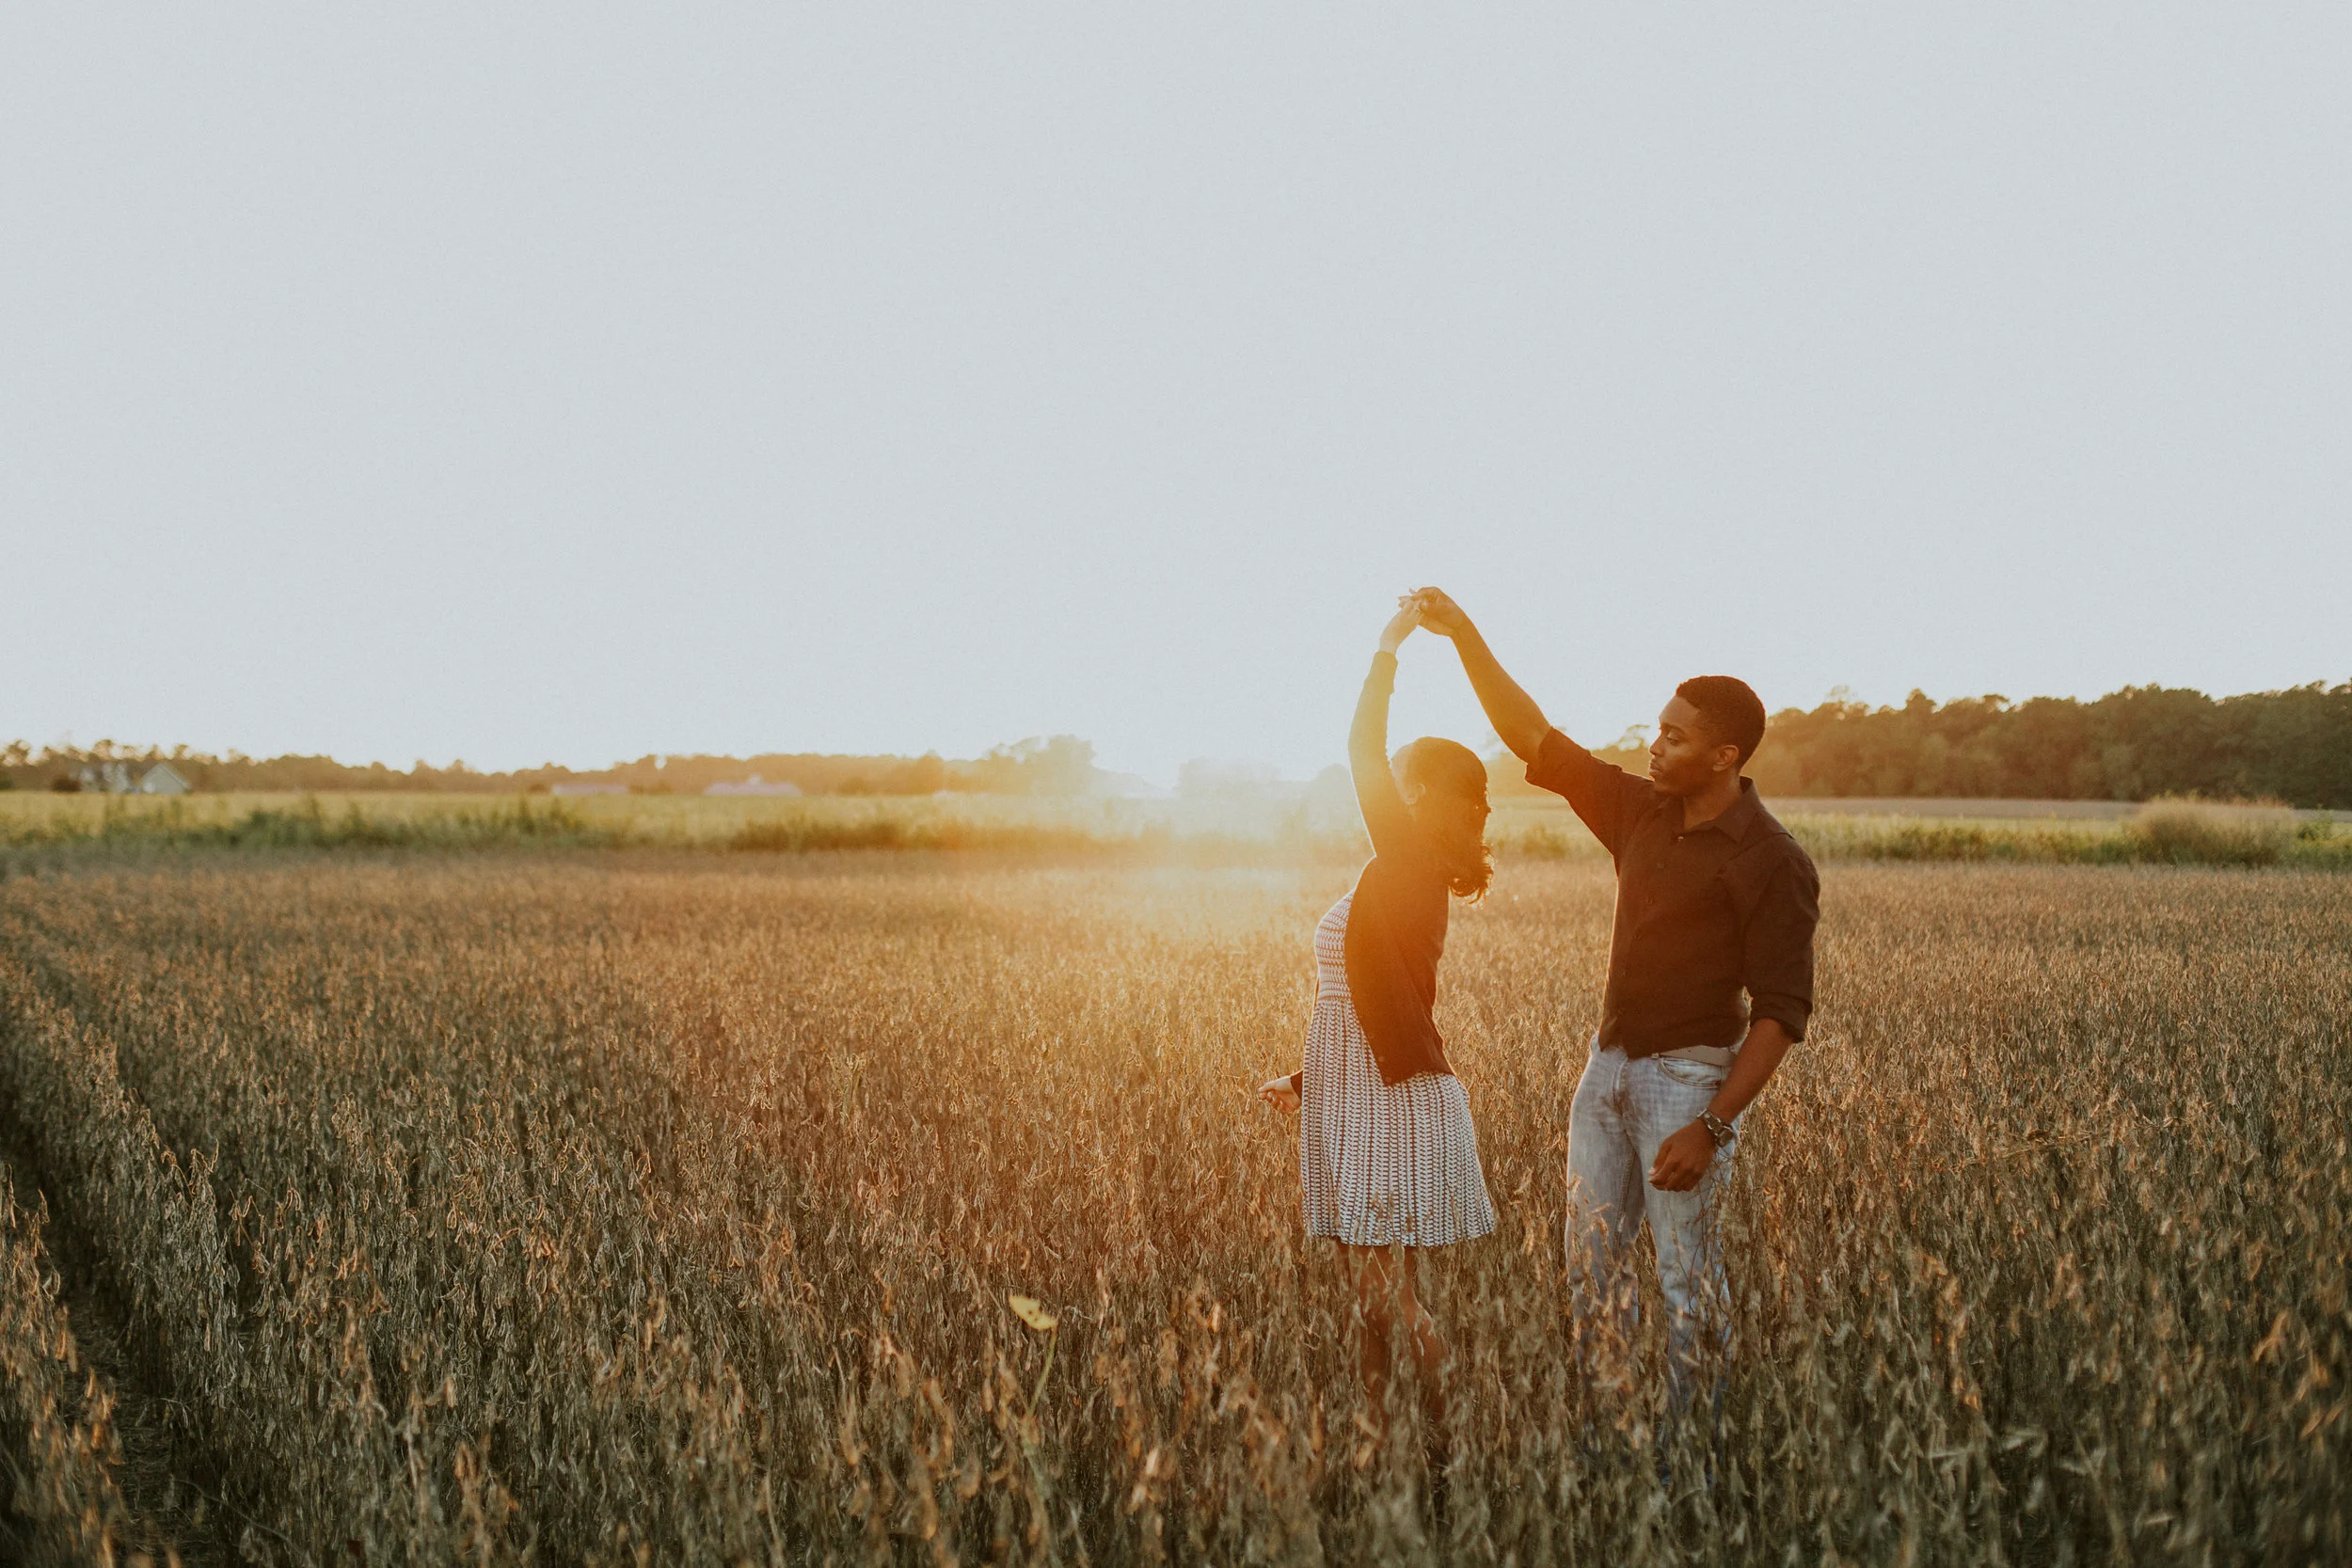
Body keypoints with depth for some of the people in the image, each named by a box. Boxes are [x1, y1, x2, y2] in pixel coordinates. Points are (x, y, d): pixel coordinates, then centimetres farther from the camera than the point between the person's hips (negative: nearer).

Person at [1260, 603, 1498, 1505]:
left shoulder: (1410, 867, -13)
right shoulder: (1401, 877, 14)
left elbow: (1363, 754, -21)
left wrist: (1388, 650, -12)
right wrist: (1308, 1081, 19)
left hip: (1393, 1105, -9)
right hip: (1356, 1102, 9)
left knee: (1388, 1300, -5)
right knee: (1372, 1302, 13)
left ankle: (1446, 1465, 3)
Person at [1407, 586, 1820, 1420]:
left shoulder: (1772, 863, -15)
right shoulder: (1641, 813, 5)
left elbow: (1781, 1009, -16)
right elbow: (1535, 740, 8)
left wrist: (1712, 1127, -22)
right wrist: (1466, 638, 1)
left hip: (1689, 1077, -7)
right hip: (1609, 1066, 7)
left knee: (1687, 1280, -1)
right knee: (1589, 1264, 11)